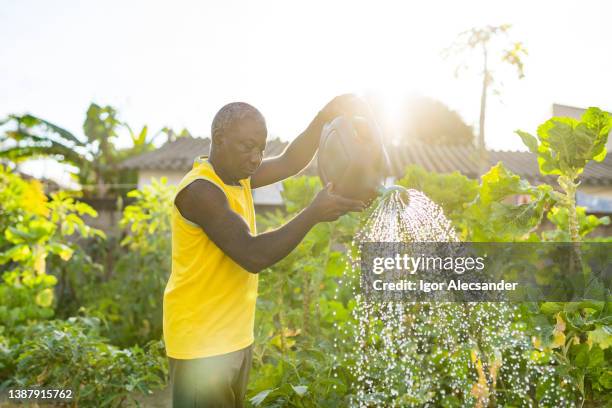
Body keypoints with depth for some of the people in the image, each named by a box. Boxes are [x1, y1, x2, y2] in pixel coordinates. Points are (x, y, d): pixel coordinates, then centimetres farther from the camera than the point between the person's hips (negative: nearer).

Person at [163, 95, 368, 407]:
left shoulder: (237, 176, 5)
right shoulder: (200, 190, -23)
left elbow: (290, 162, 2)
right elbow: (253, 256, -28)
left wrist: (326, 116, -11)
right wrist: (314, 213, -29)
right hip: (202, 342, -8)